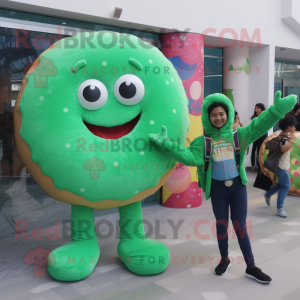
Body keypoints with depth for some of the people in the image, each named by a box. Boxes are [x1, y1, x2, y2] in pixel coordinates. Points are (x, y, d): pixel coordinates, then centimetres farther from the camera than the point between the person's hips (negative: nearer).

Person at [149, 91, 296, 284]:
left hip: (237, 186, 0)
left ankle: (251, 267, 16)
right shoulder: (203, 142, -7)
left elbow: (259, 126, -10)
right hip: (217, 188, 0)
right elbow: (190, 157, -22)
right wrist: (166, 144, -33)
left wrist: (277, 109, -22)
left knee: (240, 225, 4)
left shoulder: (238, 135, -3)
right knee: (222, 225, 11)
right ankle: (225, 259, 34)